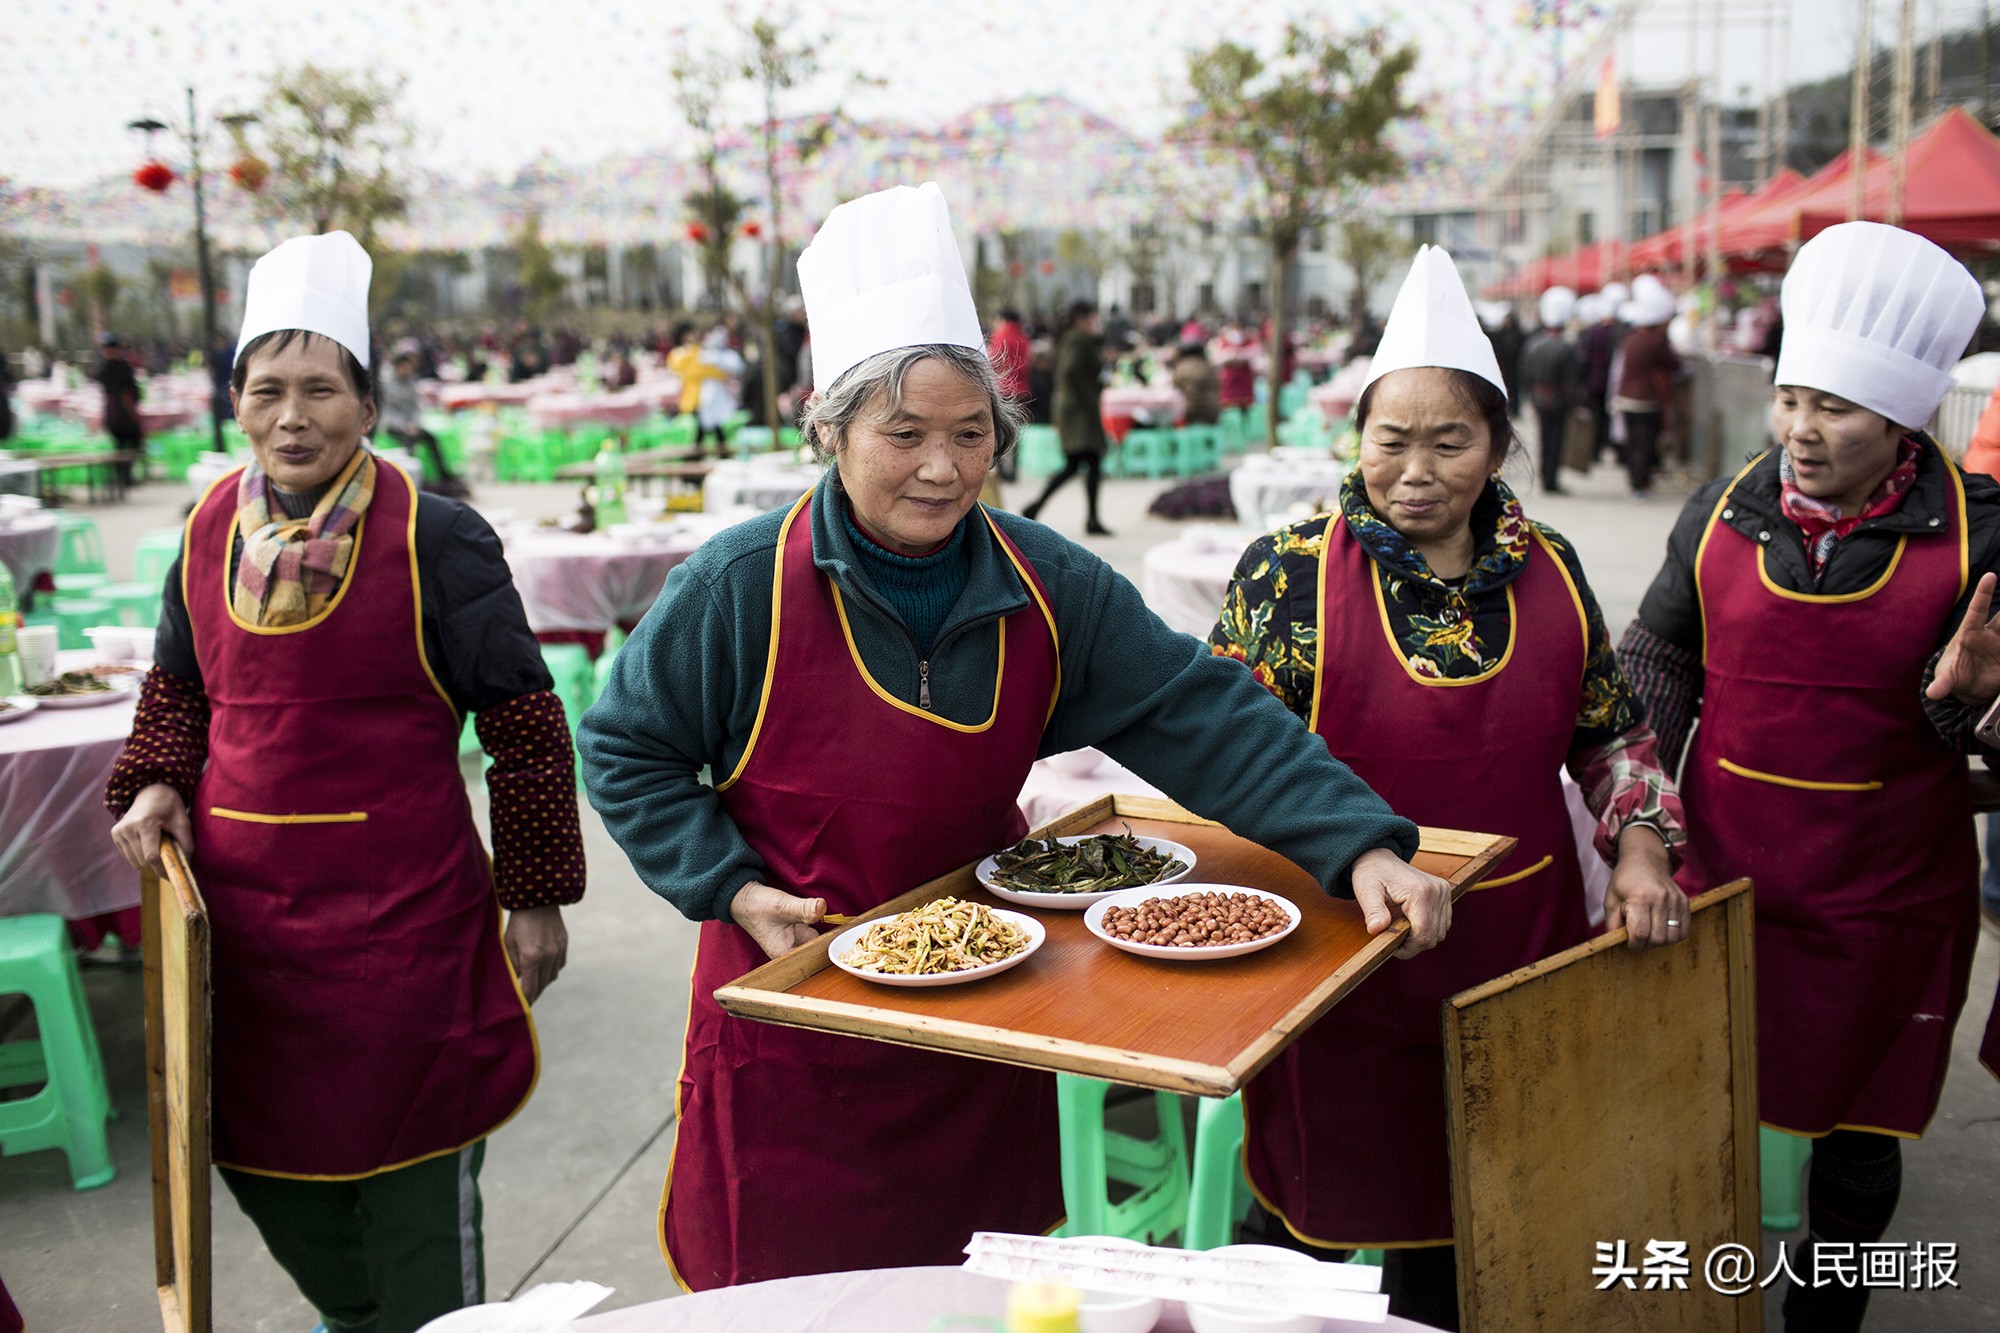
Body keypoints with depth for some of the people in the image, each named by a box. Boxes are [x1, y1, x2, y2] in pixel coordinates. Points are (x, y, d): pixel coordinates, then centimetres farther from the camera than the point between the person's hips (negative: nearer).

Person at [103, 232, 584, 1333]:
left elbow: (524, 727, -8)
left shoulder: (433, 540, -12)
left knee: (409, 1169, 8)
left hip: (396, 908, -5)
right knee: (258, 1155, 20)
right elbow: (175, 690, 19)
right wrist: (155, 789, 1)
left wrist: (535, 896, -7)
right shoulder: (212, 529, 4)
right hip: (236, 903, 6)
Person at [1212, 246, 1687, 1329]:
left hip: (1518, 945, 3)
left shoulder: (1547, 570, 3)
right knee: (1330, 1189, 9)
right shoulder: (1289, 571, -9)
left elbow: (1609, 729, 15)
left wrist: (1640, 844, 2)